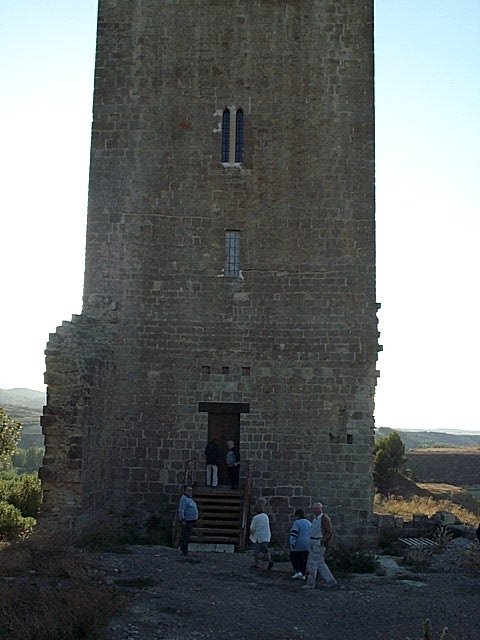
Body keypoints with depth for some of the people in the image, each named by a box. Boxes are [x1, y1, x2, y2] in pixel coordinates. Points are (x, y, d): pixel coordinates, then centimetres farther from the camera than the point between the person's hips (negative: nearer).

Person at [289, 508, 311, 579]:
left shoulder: (297, 522, -13)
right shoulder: (309, 523, 12)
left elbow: (294, 534, -19)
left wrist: (292, 543, -17)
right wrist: (310, 543, 24)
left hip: (298, 546, -7)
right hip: (307, 546, 7)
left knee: (294, 558, 6)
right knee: (304, 560, 11)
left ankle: (297, 571, -7)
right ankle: (303, 574, 12)